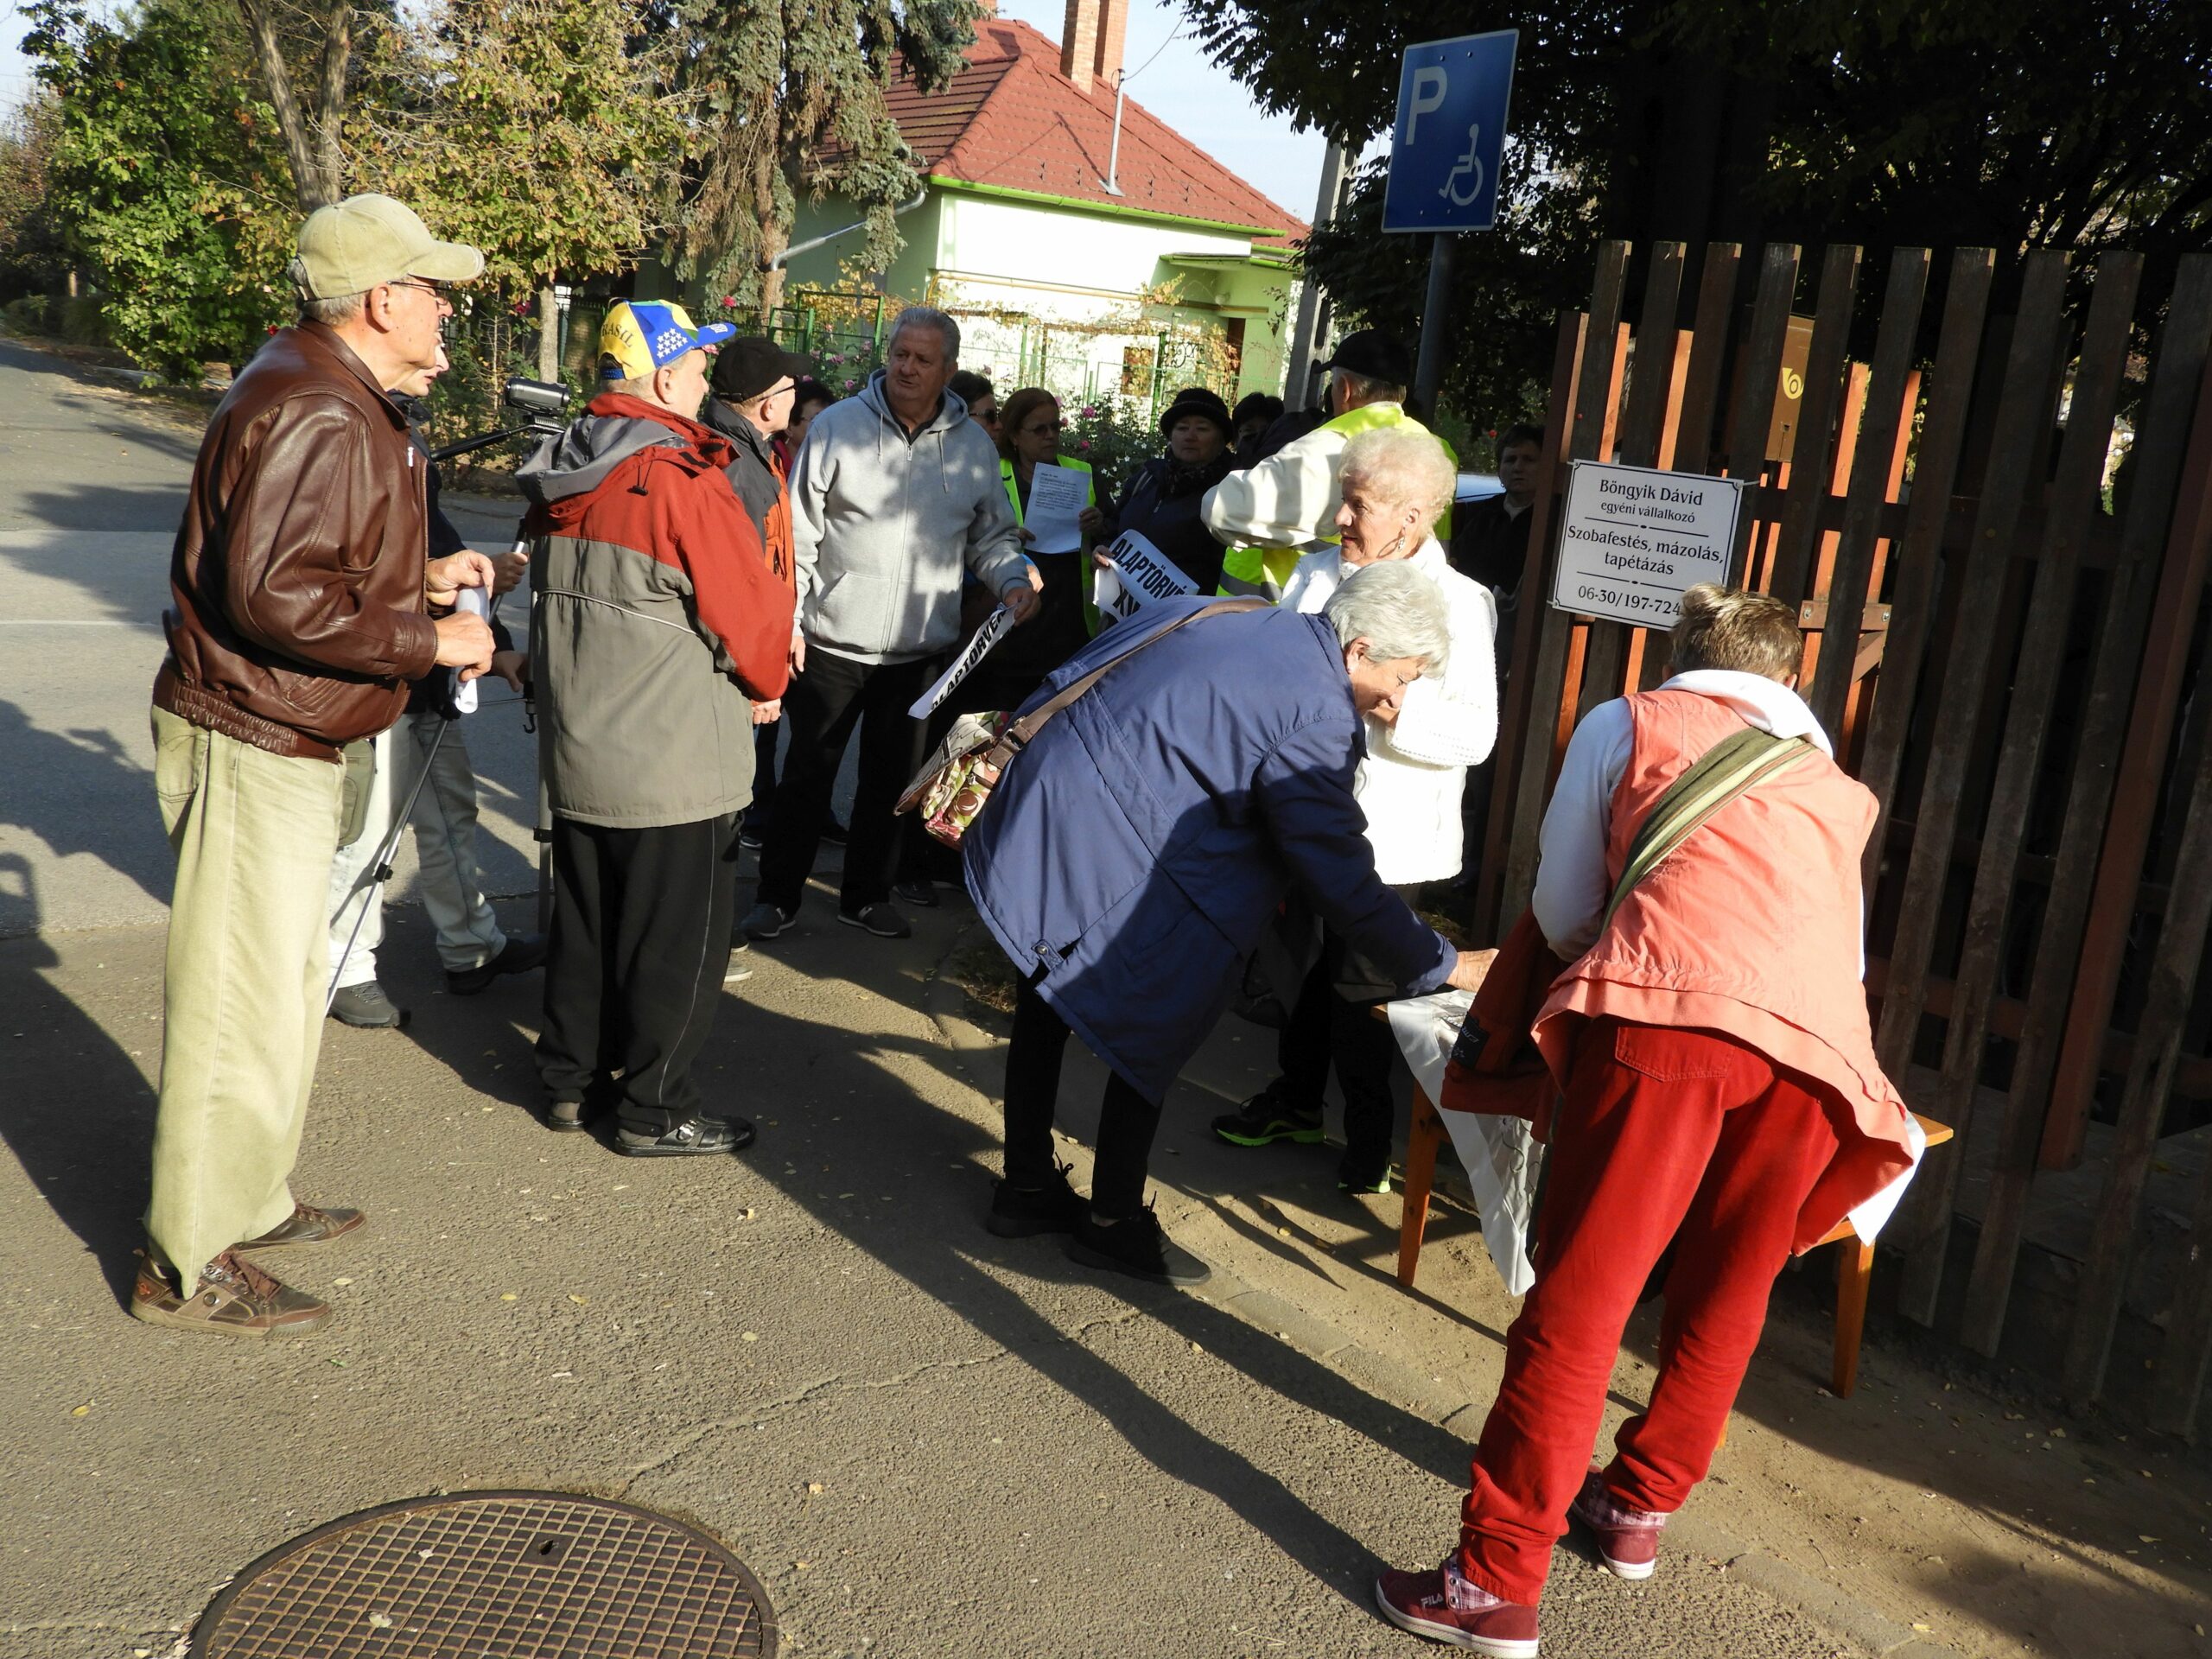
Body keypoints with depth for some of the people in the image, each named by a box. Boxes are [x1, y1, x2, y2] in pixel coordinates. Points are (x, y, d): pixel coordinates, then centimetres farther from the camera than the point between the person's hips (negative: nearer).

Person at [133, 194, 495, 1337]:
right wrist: (428, 638, -21)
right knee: (243, 1007, -2)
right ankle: (187, 1267, 12)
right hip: (253, 748, -11)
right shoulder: (319, 417, -22)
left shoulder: (324, 391, 14)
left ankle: (251, 1201, 37)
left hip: (288, 744, 11)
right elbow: (277, 595, -30)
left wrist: (419, 576, 13)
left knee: (291, 979, 21)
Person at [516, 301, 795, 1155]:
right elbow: (754, 609, -15)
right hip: (675, 761, -8)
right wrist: (765, 680, 5)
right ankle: (654, 1109, 16)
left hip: (574, 749, 8)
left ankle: (572, 1078, 32)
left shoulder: (560, 476, 5)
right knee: (677, 936, 6)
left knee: (584, 919, 20)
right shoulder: (682, 481, -20)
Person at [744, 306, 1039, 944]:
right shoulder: (838, 426, -5)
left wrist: (1012, 580, -9)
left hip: (919, 650, 3)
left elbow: (992, 535, 11)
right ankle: (778, 895, 21)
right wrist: (786, 618, -10)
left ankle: (867, 895, 29)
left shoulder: (973, 445, 4)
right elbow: (799, 534, -5)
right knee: (808, 773, 8)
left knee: (891, 779, 13)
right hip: (831, 642, -2)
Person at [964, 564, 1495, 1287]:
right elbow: (1341, 880, -12)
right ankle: (1112, 1221, 20)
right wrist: (1443, 964, -1)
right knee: (1155, 1032, 7)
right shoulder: (1314, 715, -15)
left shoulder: (1226, 619, 11)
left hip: (1035, 817, 10)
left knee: (1046, 1007, 20)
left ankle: (1028, 1187, 36)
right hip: (1101, 859, -10)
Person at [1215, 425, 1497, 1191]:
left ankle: (1368, 1136, 25)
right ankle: (1296, 1099, 40)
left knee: (1360, 983, 5)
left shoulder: (1458, 604, -12)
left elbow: (1475, 733, -19)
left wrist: (1386, 703, -28)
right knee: (1302, 961, 19)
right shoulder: (1316, 573, 6)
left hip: (1381, 834, -5)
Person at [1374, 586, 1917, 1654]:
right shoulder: (1837, 786, 34)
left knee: (1578, 1296, -3)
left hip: (1669, 1009, -4)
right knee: (1724, 1297, 20)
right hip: (1820, 1044, 4)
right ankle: (1638, 1506, 34)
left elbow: (1561, 915, 24)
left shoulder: (1629, 723, 24)